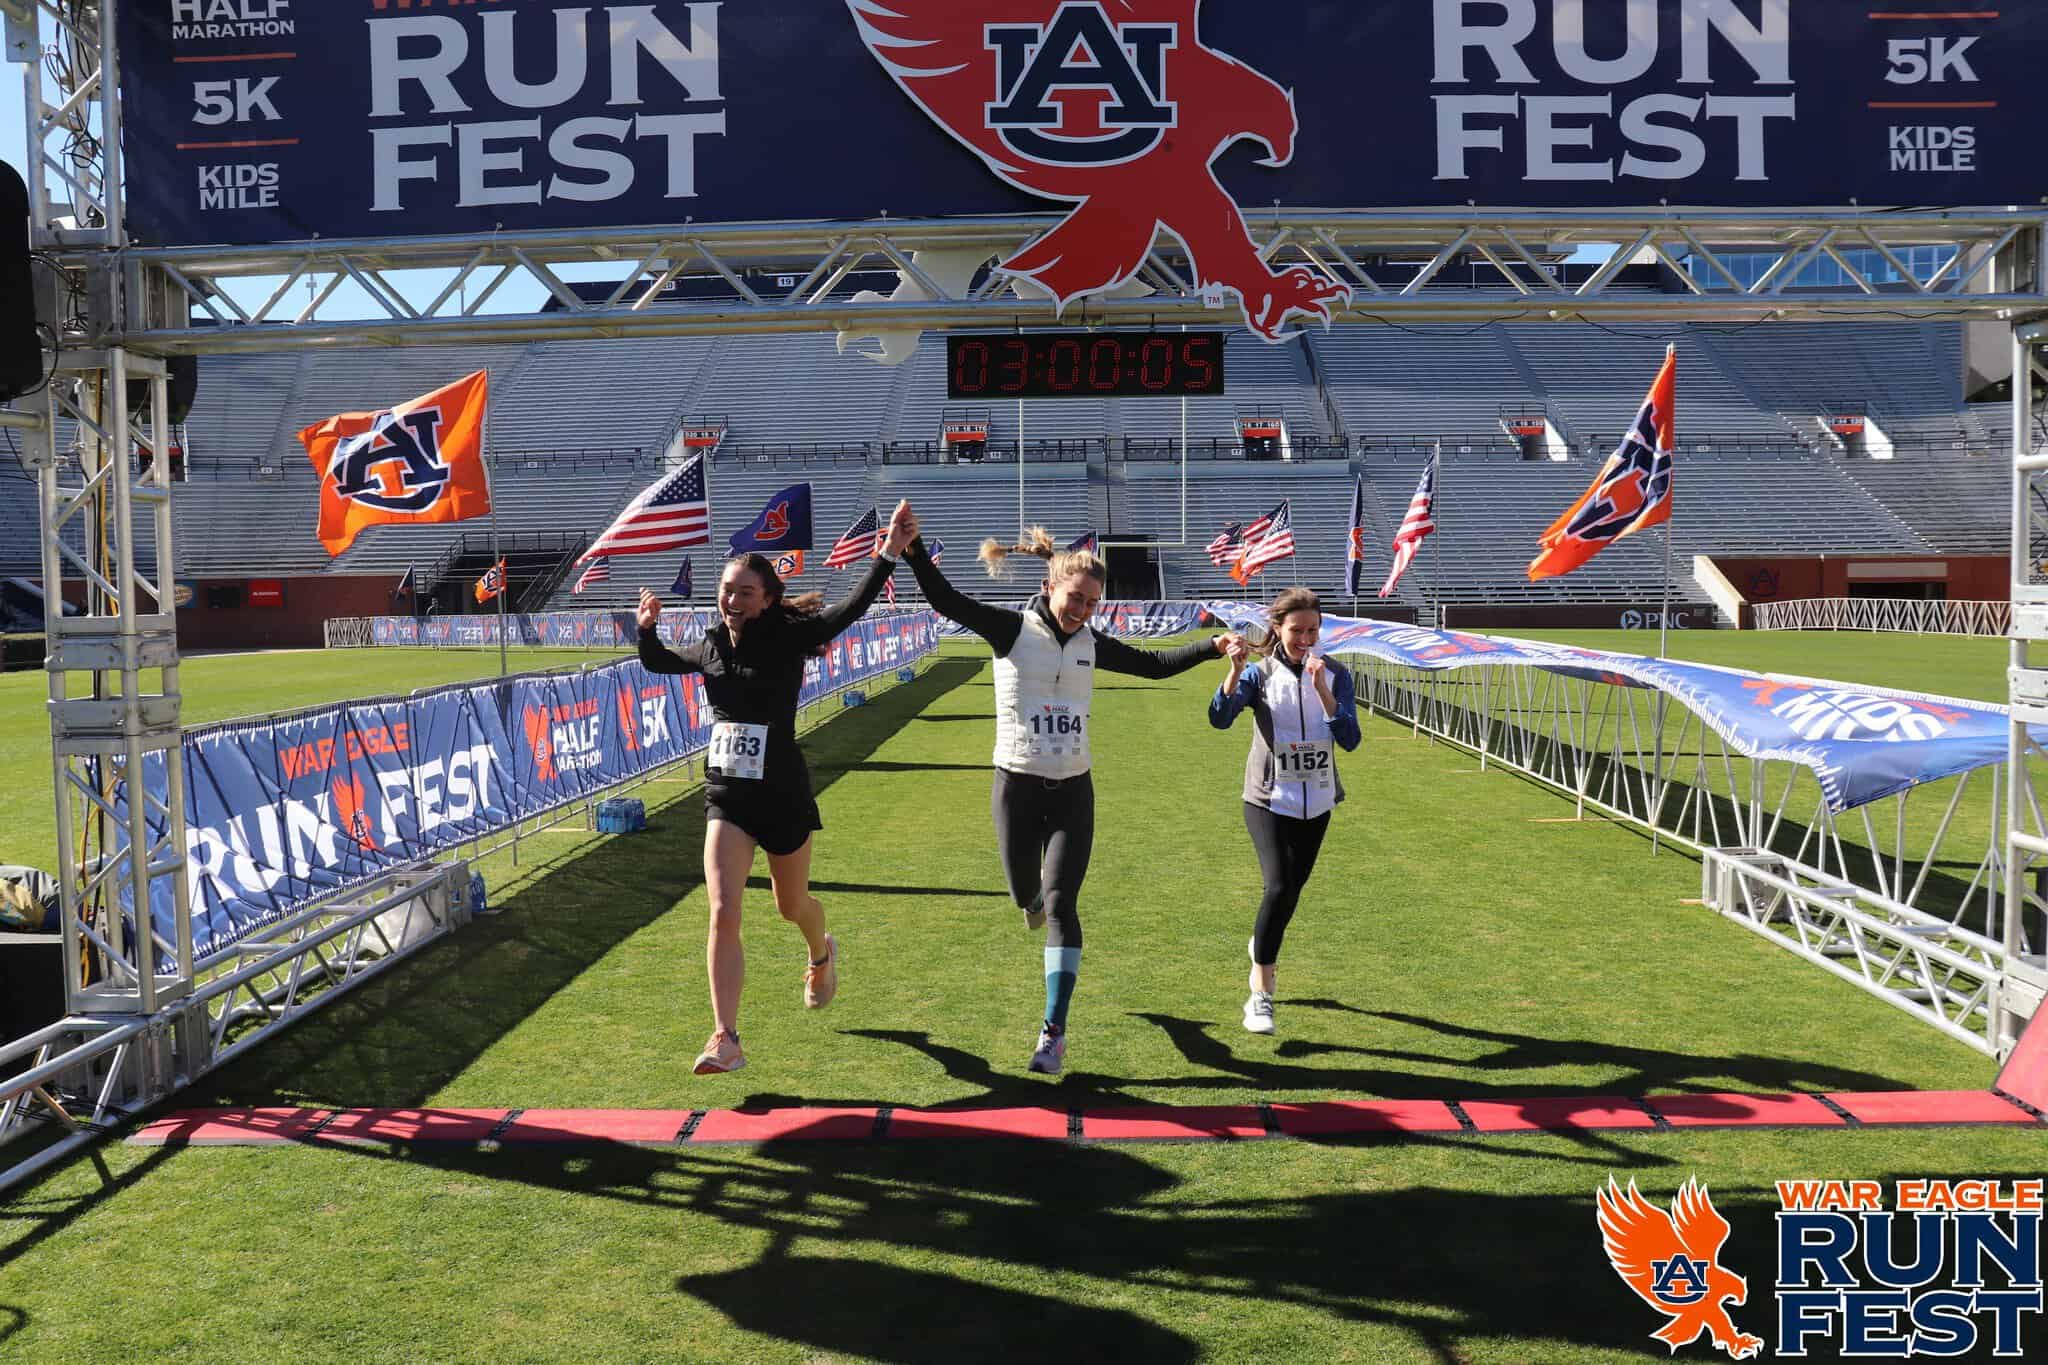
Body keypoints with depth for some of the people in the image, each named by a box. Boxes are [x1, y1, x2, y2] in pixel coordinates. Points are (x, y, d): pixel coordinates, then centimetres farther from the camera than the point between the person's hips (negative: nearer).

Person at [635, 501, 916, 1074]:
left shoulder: (788, 640, -11)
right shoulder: (711, 647, 3)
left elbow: (851, 609, -26)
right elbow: (658, 662, 24)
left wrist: (889, 554, -37)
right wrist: (646, 627, 5)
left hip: (783, 795, -3)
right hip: (726, 798, 3)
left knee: (792, 906, 18)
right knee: (724, 914, -11)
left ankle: (822, 955, 54)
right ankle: (725, 1039, -8)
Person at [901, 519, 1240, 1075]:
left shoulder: (1092, 644, 5)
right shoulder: (1012, 631, -7)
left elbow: (1154, 664, 16)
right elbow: (945, 600, -19)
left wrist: (1211, 646, 7)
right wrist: (913, 550, -33)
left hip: (1072, 790, 2)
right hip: (1017, 787, -2)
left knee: (1061, 904, -8)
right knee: (1026, 894, 13)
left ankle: (1053, 1032, -6)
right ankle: (1035, 897, 55)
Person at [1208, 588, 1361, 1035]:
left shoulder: (1335, 675, -2)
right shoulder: (1260, 674, -8)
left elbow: (1350, 739, -12)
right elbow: (1219, 718, -23)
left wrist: (1322, 689, -23)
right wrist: (1235, 670, -36)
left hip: (1317, 802, 4)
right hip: (1269, 800, -3)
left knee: (1292, 889, 16)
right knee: (1279, 887, -18)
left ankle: (1261, 946, 48)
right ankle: (1261, 997, -11)